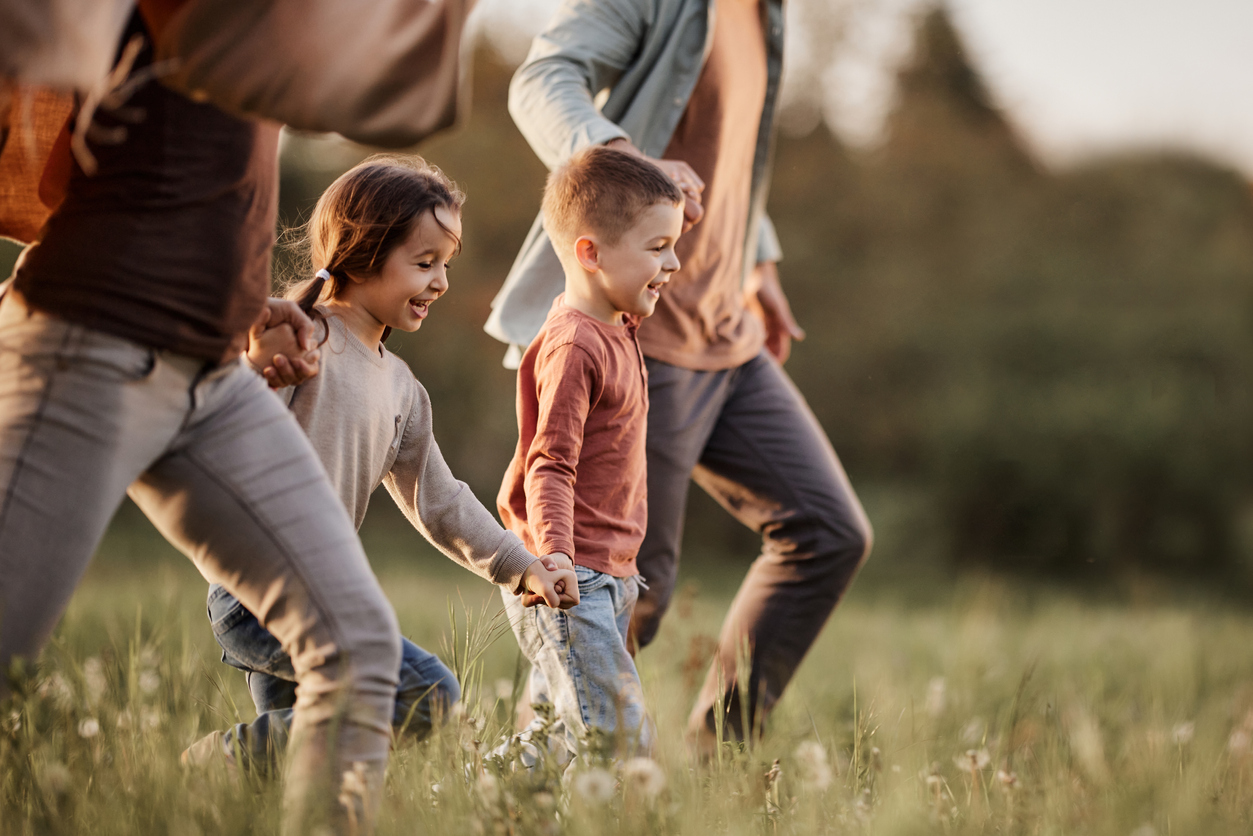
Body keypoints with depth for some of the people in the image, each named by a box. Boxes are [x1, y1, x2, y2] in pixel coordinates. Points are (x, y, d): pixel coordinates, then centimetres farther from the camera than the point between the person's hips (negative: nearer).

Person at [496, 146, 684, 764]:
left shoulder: (615, 333, 14)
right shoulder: (573, 347, -16)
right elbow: (548, 467, -22)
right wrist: (553, 555, -32)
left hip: (607, 579, 10)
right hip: (569, 580, -10)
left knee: (561, 734, 12)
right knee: (618, 739, -15)